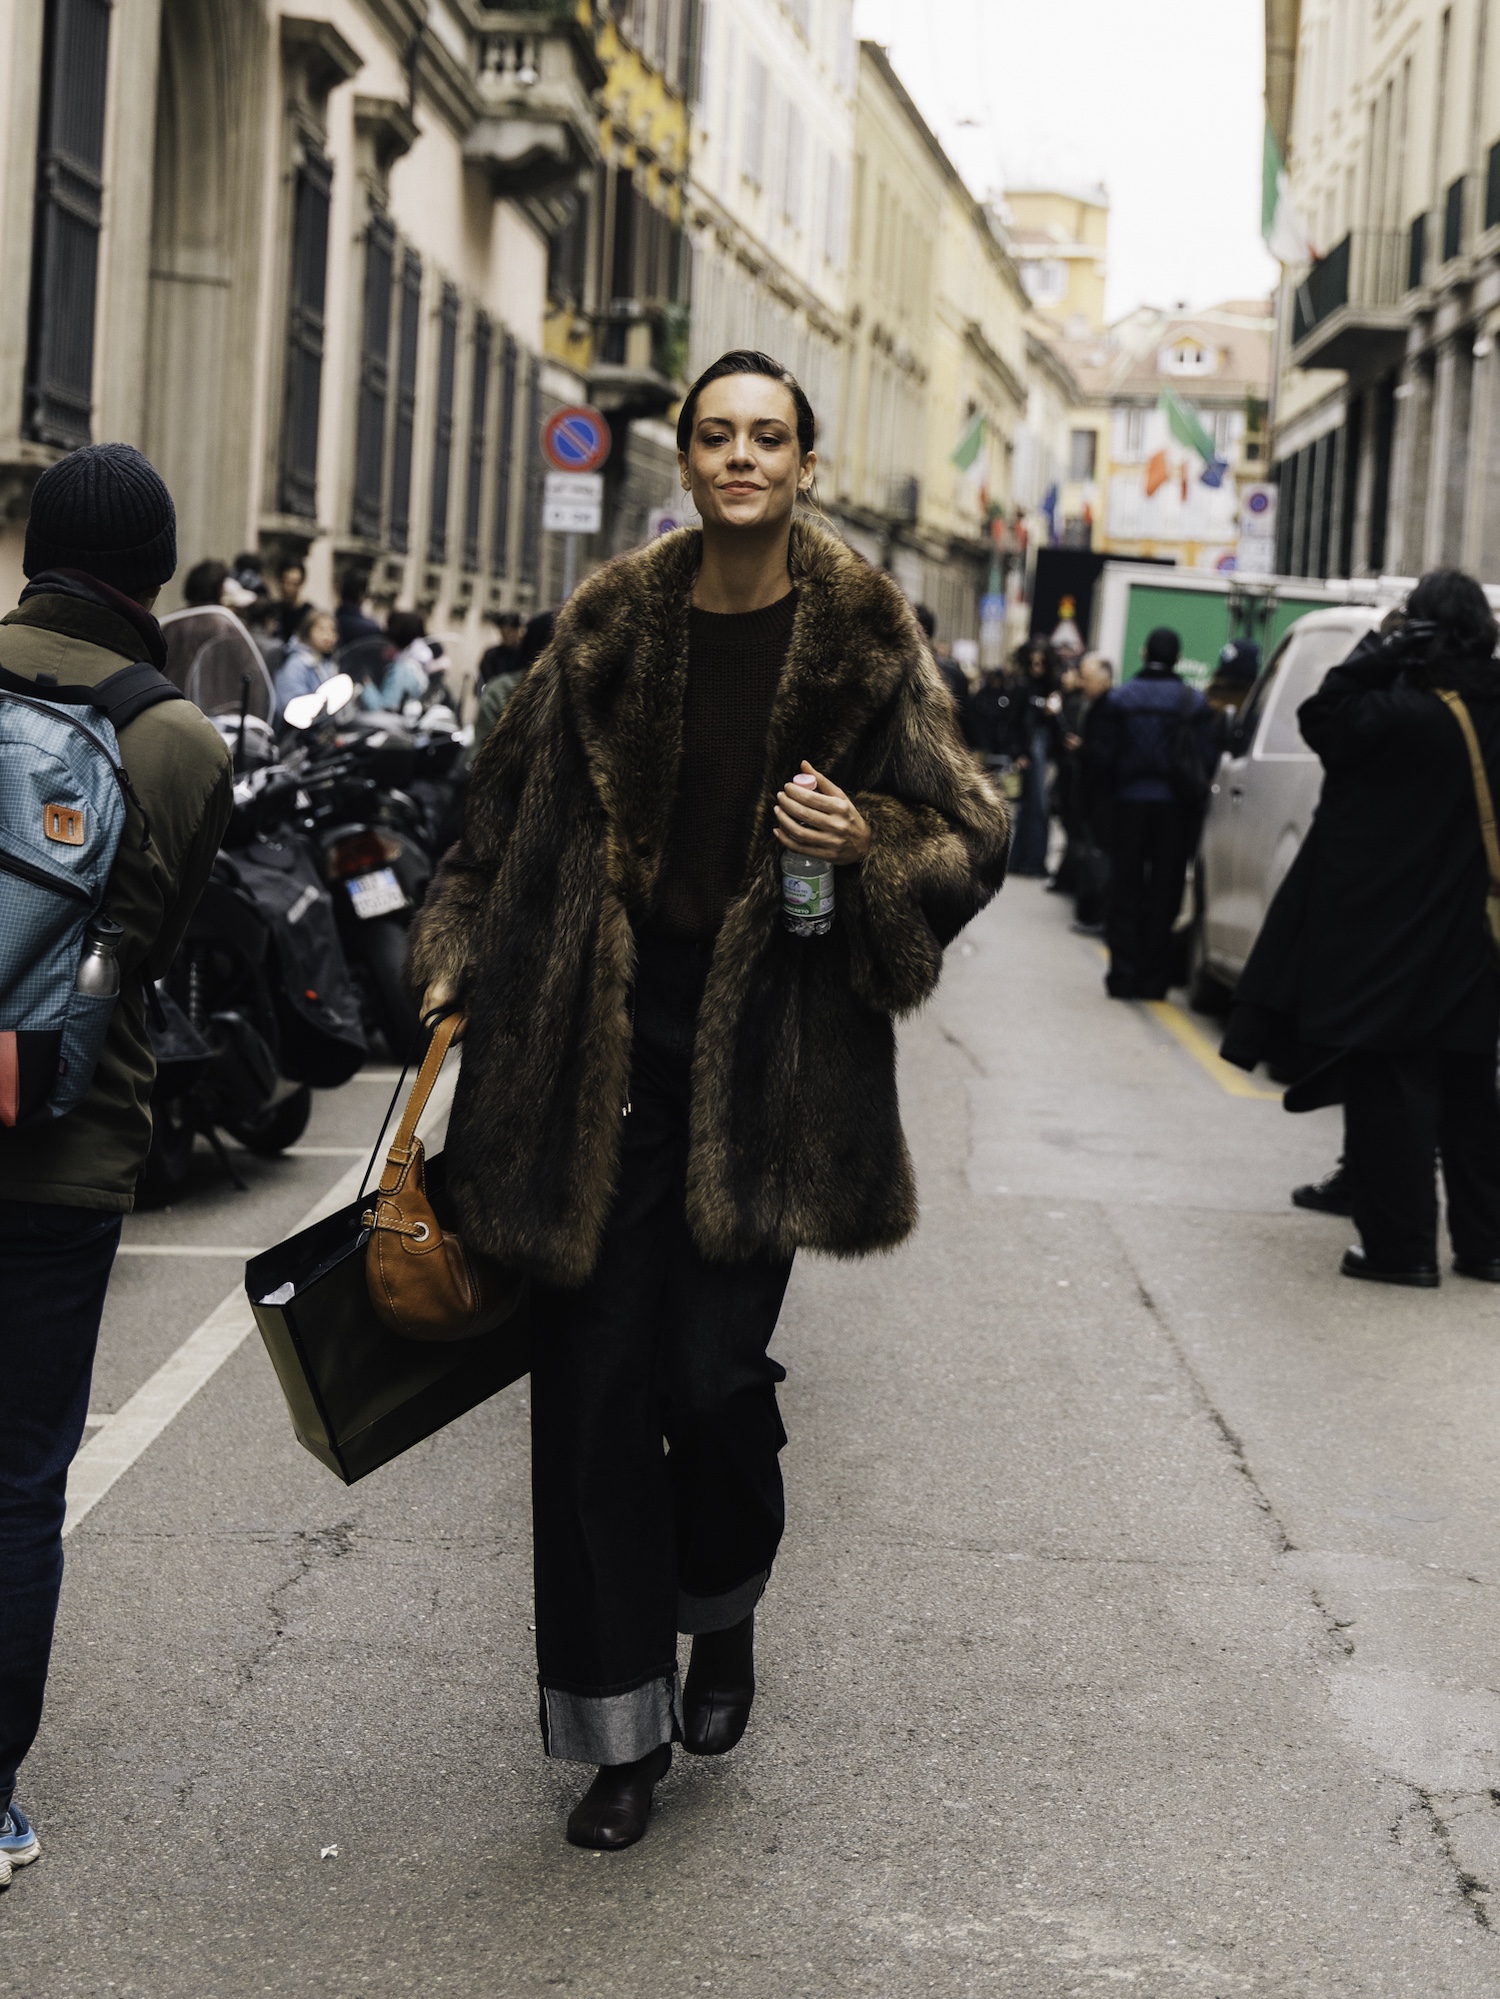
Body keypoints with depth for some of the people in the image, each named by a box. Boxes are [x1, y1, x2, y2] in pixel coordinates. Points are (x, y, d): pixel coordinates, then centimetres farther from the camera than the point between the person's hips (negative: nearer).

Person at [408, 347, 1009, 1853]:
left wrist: (868, 848, -15)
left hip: (772, 1038, -2)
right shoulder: (612, 627, 6)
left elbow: (970, 841, 4)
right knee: (596, 1377, 2)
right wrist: (458, 962, 8)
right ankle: (624, 1725, 17)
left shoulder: (865, 638, 1)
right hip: (609, 1031, 2)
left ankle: (726, 1616, 26)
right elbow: (511, 812, 15)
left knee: (713, 1363, -8)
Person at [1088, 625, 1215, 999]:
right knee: (1163, 895, 7)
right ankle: (1154, 978, 7)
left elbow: (1100, 757, -4)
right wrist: (1196, 798, 11)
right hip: (1175, 806, 0)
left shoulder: (1119, 699, -3)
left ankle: (1124, 976, 4)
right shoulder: (1195, 703, -3)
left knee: (1125, 894, 7)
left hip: (1129, 803, 0)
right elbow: (1208, 760, -4)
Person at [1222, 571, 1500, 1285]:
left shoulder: (1408, 711, -19)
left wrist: (1377, 654, -11)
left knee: (1388, 1093, 1)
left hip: (1392, 941, -7)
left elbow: (1324, 721, -15)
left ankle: (1401, 1246, 3)